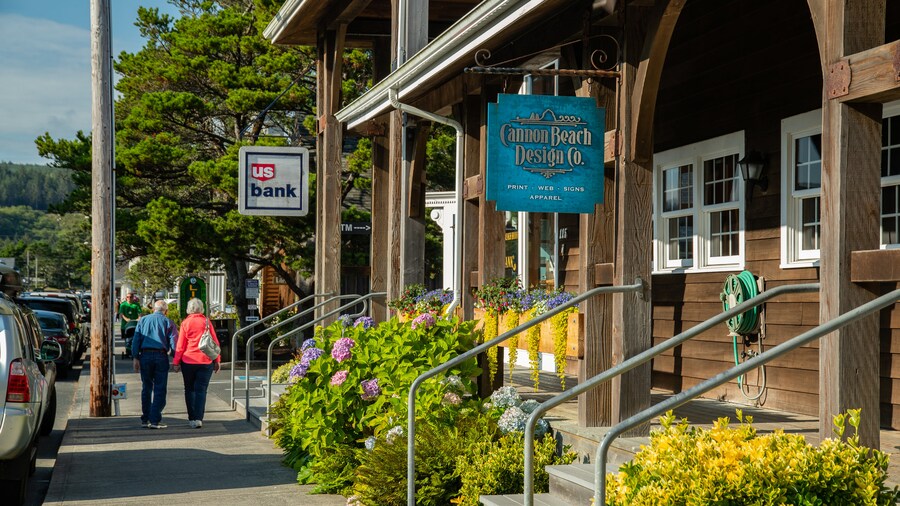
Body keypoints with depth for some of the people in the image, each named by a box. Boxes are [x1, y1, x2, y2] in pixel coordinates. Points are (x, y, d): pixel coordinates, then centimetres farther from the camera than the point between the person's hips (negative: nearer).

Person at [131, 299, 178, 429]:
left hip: (145, 356, 3)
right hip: (161, 356, -3)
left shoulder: (143, 320, 13)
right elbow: (174, 341, -3)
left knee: (146, 388, 12)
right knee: (159, 389, 0)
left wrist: (136, 358, 5)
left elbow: (136, 340, 6)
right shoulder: (168, 322, 5)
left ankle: (145, 419, 14)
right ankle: (155, 420, -7)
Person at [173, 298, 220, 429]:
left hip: (188, 361, -1)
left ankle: (192, 418, 13)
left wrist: (176, 362, 6)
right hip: (205, 361, 1)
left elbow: (180, 345, -2)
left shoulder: (186, 323, -3)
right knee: (201, 390, 2)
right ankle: (198, 418, -9)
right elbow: (215, 342, 4)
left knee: (190, 390, 13)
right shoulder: (206, 322, 2)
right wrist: (217, 360, 11)